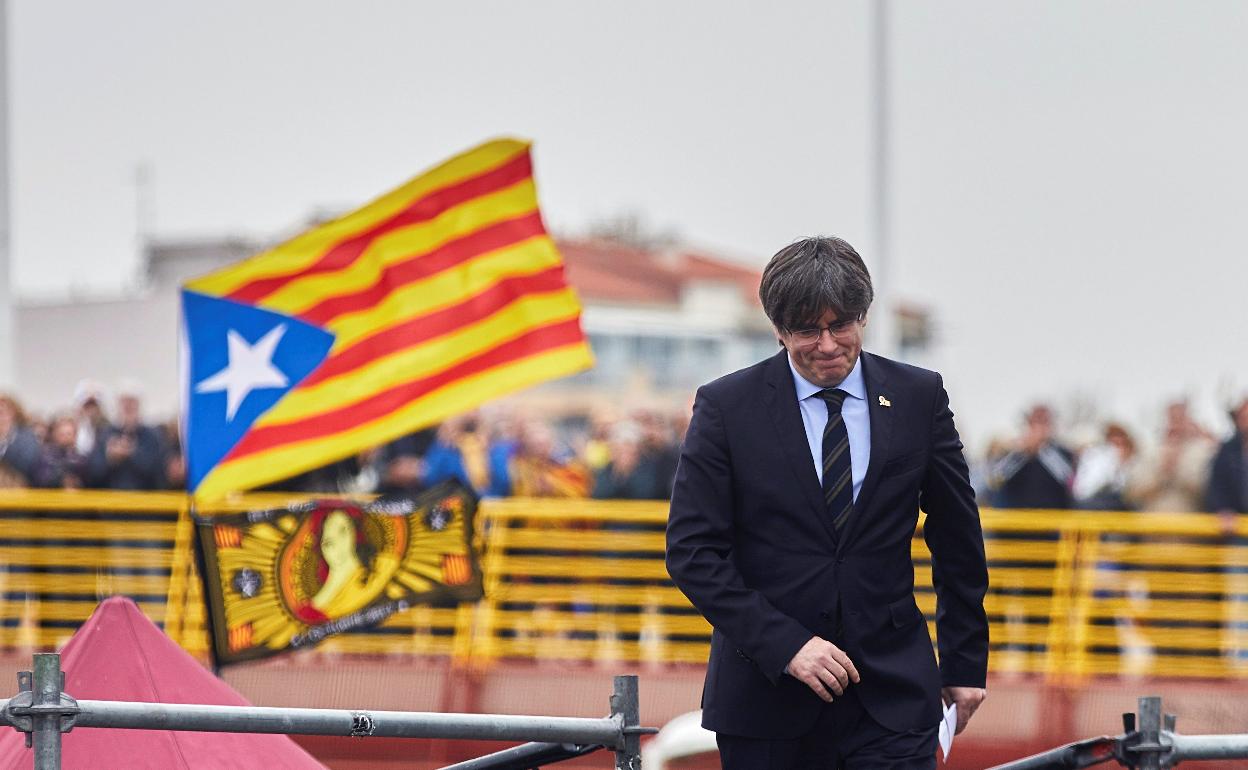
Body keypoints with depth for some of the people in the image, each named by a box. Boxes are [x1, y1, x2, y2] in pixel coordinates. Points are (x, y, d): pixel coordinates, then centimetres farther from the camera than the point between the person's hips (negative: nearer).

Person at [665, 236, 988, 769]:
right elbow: (691, 549, -6)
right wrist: (784, 644, -14)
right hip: (767, 694, -1)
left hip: (891, 693, 1)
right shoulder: (726, 406, -2)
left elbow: (958, 541, 12)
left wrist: (965, 662, 12)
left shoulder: (919, 398, 4)